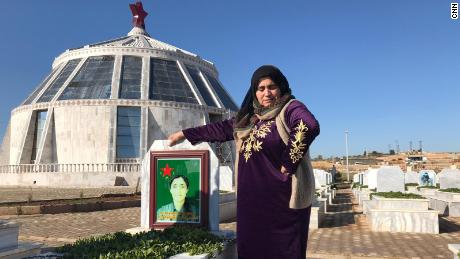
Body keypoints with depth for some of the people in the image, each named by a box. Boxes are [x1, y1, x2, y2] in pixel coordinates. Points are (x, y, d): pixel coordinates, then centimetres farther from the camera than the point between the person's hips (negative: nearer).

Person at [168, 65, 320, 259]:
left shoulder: (290, 109, -6)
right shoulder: (250, 117, 15)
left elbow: (309, 126, -27)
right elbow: (221, 128, 23)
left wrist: (288, 164, -23)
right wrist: (184, 134, 27)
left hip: (283, 200, -6)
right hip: (252, 201, 7)